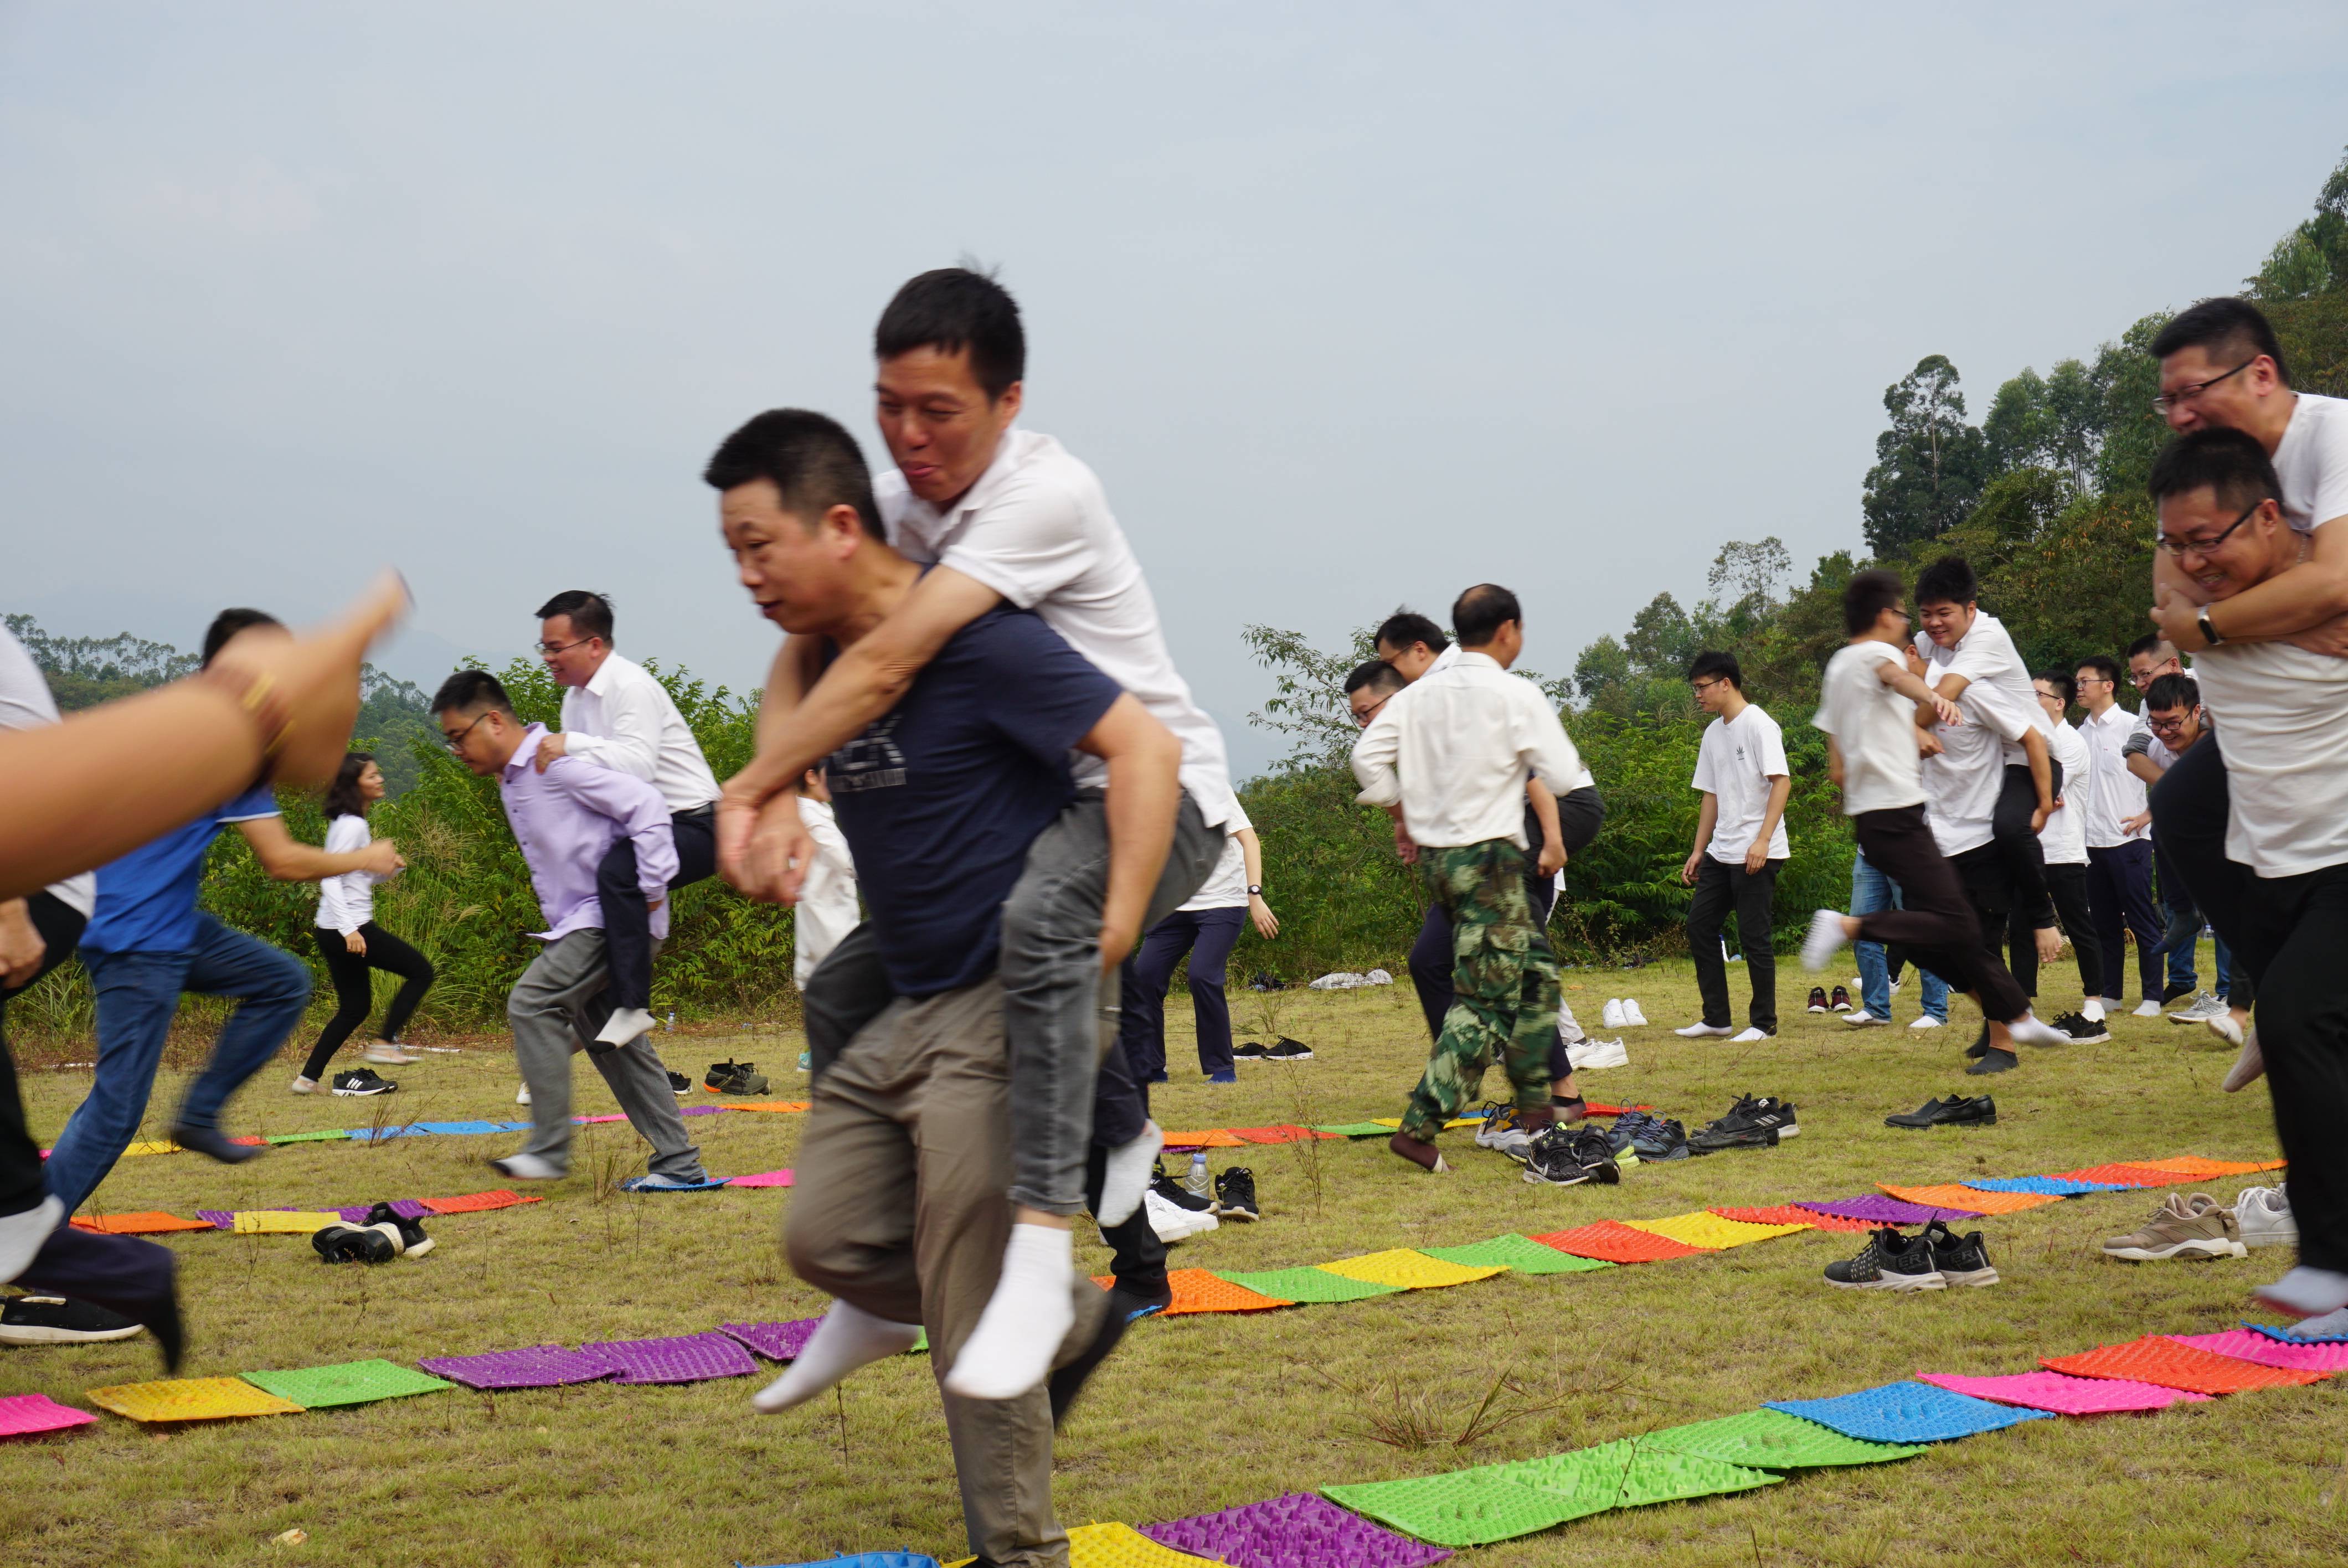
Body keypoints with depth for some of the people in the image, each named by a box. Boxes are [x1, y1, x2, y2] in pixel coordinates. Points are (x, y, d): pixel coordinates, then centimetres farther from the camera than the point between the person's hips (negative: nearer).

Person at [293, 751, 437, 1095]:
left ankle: (309, 1077, 15)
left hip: (335, 933, 10)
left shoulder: (346, 823, 16)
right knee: (420, 970, -1)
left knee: (355, 1008, 15)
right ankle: (385, 1043, -2)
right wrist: (350, 929, -29)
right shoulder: (352, 825, -13)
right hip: (350, 929, -10)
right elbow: (330, 879, -22)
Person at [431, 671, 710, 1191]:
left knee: (532, 1002, -19)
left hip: (613, 914, -11)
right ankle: (679, 1163, 14)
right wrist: (557, 924, 18)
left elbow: (647, 805, -22)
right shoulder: (510, 780, 15)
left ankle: (549, 1151, -14)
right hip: (580, 923, 11)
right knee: (608, 1039, 11)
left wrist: (652, 890, -21)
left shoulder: (557, 762, -15)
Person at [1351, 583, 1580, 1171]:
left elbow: (1368, 756, 3)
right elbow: (1563, 777, -8)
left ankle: (1535, 1106, 25)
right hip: (1488, 857, -7)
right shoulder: (1516, 694, -10)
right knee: (1484, 999, -6)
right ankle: (1420, 1127, -15)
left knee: (1535, 969, 22)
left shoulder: (1421, 692, 6)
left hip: (1435, 855, 7)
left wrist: (1403, 809, 16)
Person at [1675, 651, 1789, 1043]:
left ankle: (1763, 1022, 6)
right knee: (1699, 923, 7)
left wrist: (1762, 840, -23)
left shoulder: (1759, 725, -9)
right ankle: (1716, 1018, 15)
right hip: (1720, 851, 9)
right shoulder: (1713, 733, 15)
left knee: (1752, 934, -5)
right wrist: (1699, 850, 16)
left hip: (1757, 854, -8)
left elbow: (1781, 783, -16)